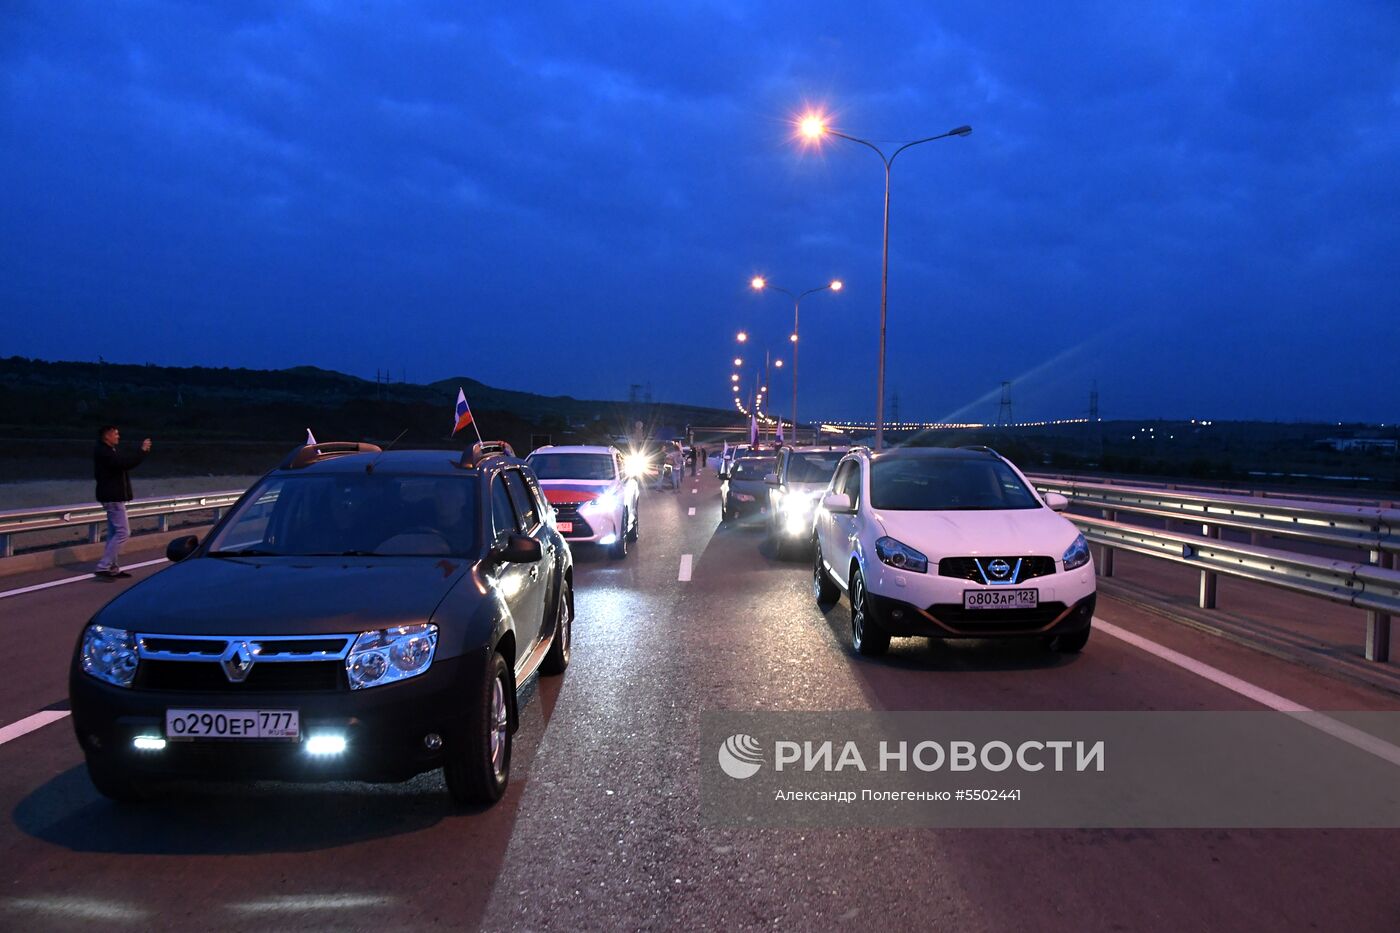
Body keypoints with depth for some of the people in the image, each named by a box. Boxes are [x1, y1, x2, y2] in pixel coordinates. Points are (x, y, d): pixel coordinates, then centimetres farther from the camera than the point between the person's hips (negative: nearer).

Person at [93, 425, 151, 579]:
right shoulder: (103, 452, -17)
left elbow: (126, 460, 15)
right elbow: (124, 463, -27)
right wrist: (142, 451, -21)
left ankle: (113, 568, 17)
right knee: (123, 532, -11)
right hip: (113, 497, -11)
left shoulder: (108, 451, 16)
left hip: (113, 497, 11)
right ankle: (103, 567, -12)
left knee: (114, 533, 13)